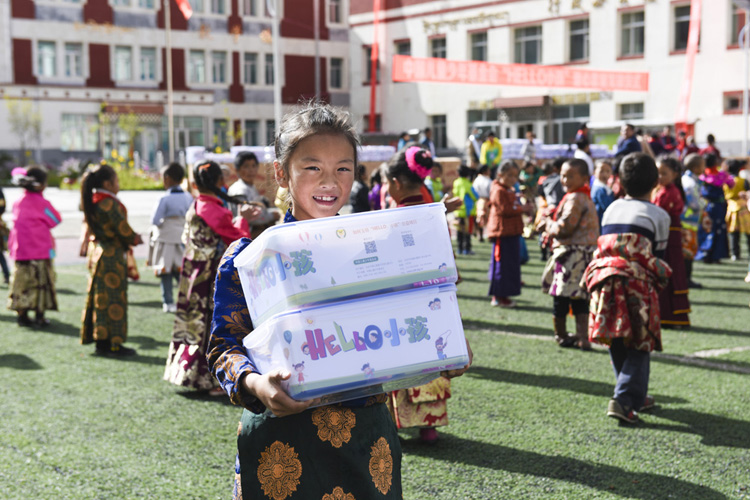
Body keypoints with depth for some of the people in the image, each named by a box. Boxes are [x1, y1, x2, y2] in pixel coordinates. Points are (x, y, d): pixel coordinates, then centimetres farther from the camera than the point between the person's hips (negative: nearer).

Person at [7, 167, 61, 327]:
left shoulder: (18, 202, 4)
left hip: (20, 249, 5)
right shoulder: (41, 203, -12)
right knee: (41, 281, 2)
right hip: (40, 249, -5)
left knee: (22, 281, 10)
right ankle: (39, 317, 3)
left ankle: (22, 315, 13)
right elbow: (56, 220, 0)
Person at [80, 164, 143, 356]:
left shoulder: (92, 202, 9)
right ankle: (112, 344, 1)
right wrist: (135, 239, 2)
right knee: (113, 300, -3)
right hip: (112, 255, -10)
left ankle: (101, 342, 18)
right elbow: (122, 228, -16)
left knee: (99, 298, 12)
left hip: (97, 252, 10)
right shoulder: (109, 203, -19)